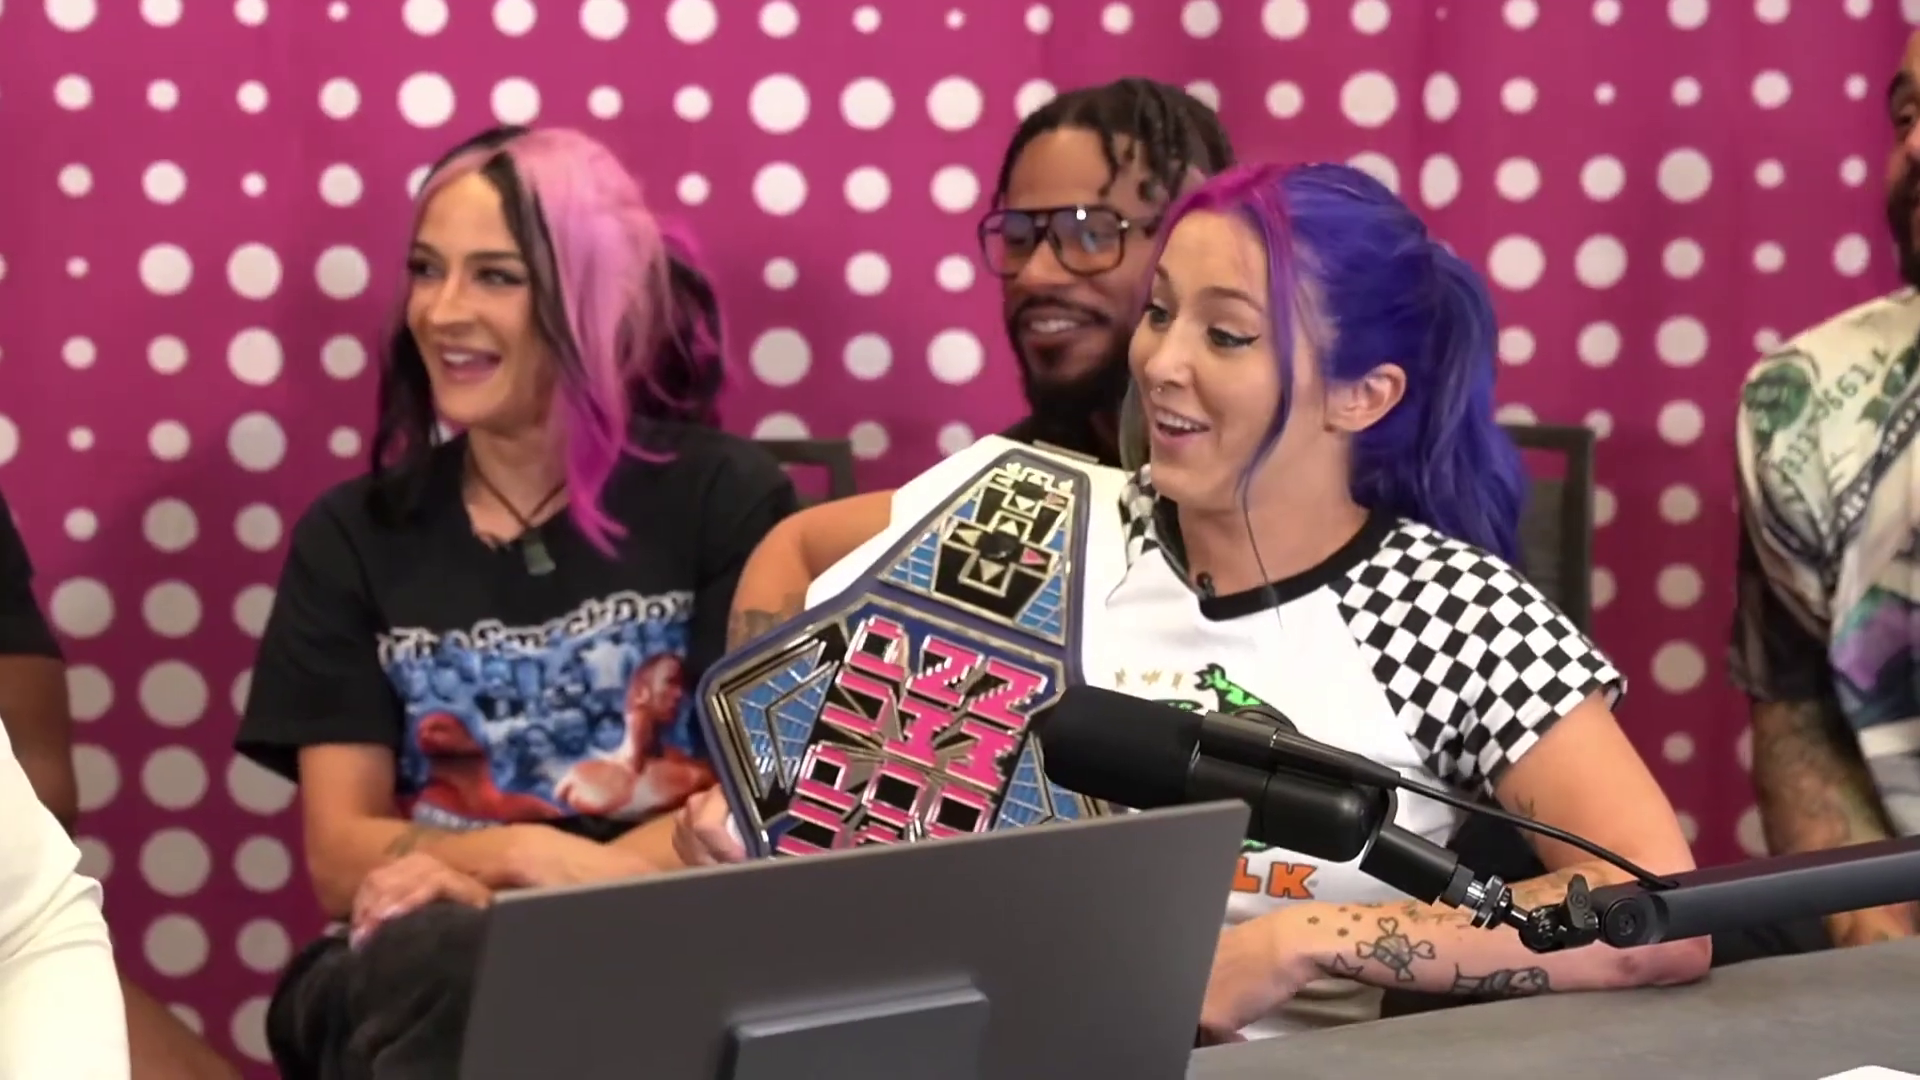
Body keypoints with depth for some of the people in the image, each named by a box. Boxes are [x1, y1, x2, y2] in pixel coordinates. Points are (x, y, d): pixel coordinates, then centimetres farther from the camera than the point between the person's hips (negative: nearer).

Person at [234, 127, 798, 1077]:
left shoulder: (723, 496, 6)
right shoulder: (352, 536, 12)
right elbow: (340, 859, 4)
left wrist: (496, 872, -17)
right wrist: (514, 855, -18)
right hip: (416, 962, 2)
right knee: (451, 957, -35)